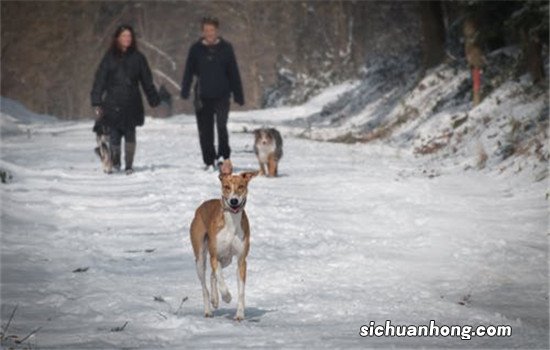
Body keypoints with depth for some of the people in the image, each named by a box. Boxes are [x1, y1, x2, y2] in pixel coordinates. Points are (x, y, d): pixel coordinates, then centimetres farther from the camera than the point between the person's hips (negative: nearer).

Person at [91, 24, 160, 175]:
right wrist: (97, 103, -2)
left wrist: (154, 99, 5)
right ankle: (115, 162, 19)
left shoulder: (137, 57, 7)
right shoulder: (110, 58, 4)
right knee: (114, 134, -2)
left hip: (132, 104, 1)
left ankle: (129, 165, 7)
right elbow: (100, 80, 3)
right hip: (113, 104, -1)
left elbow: (147, 81, 11)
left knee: (130, 134, -1)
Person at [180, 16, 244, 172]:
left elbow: (233, 73, 7)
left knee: (221, 125, -20)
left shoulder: (226, 48, 4)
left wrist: (238, 95, 6)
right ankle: (209, 161, 12)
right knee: (205, 130, 3)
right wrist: (185, 90, -6)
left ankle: (223, 155, -6)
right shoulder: (196, 49, 5)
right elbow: (189, 71, 6)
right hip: (203, 96, 2)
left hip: (221, 95, -2)